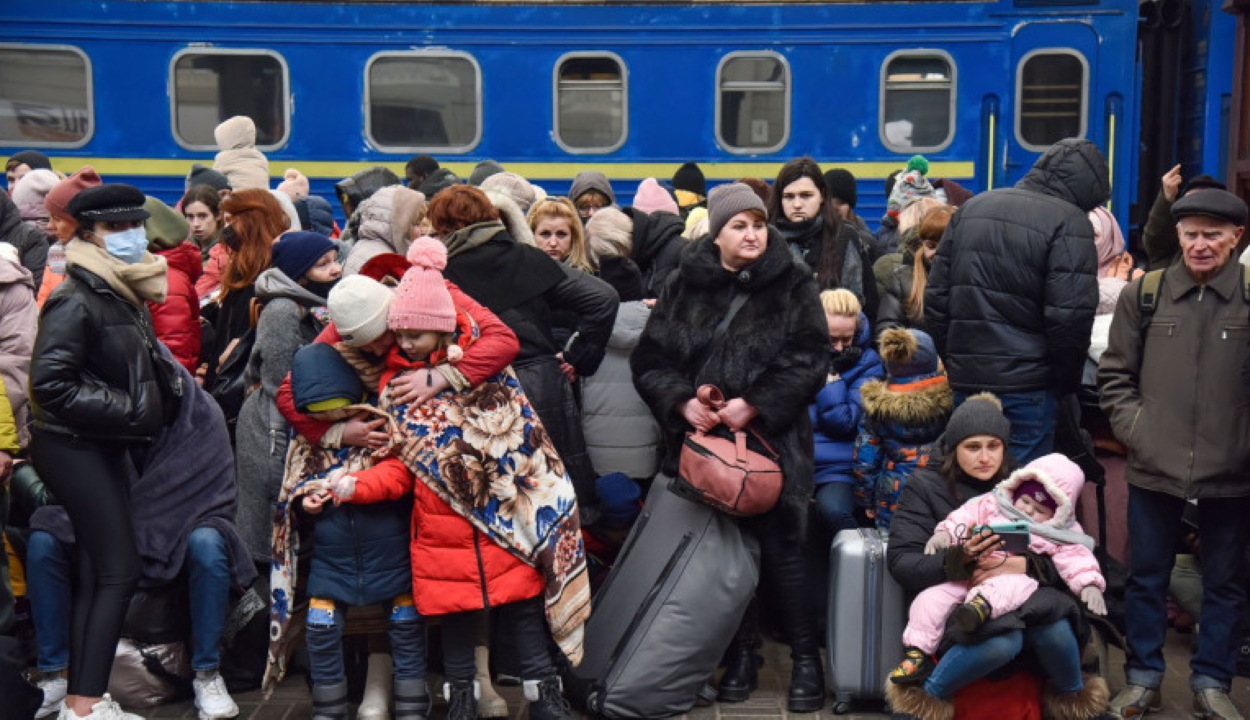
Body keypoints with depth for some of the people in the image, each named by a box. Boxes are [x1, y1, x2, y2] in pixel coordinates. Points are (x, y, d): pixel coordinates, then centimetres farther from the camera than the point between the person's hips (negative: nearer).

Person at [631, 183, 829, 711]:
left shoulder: (792, 284, 0)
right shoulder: (684, 285, 5)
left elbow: (809, 359, -8)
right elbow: (650, 359, 4)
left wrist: (755, 403, -18)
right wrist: (681, 401, -14)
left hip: (772, 440, -2)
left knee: (781, 549, -2)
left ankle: (806, 658, 13)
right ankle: (741, 654, 24)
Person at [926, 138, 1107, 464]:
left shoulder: (972, 207, 13)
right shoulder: (1069, 221, -8)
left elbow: (935, 295, 12)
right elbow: (1069, 315, -15)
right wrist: (1068, 382, -1)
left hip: (964, 377, 6)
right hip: (1026, 385, -6)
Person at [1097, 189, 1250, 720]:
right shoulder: (1144, 293, -1)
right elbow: (1115, 374, 6)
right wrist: (1135, 429, -4)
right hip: (1155, 466, 0)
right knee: (1147, 576, 12)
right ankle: (1143, 676, 27)